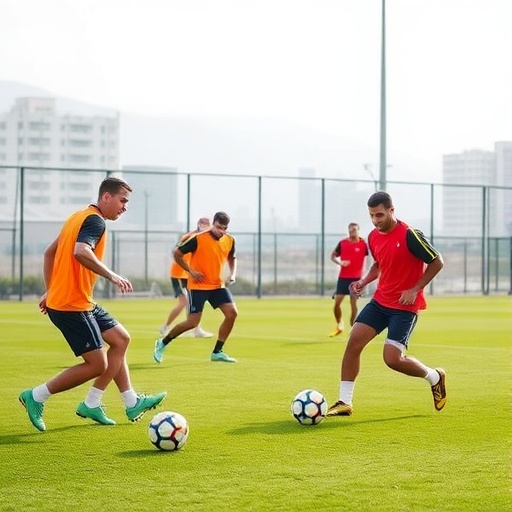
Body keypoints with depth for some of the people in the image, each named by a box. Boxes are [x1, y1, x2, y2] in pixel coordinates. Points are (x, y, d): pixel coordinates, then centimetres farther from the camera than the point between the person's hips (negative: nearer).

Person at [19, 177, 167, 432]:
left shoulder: (79, 217, 16)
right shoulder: (95, 221, -13)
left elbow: (49, 252, 20)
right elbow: (80, 252, -33)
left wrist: (50, 291, 21)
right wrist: (112, 276, -29)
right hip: (72, 306, -11)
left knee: (121, 339, 15)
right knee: (97, 364, -6)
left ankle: (132, 403, 16)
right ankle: (36, 397, 1)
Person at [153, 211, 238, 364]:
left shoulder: (229, 240, 0)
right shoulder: (198, 239, -17)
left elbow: (232, 257, 21)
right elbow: (177, 253, -8)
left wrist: (233, 274, 3)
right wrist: (191, 271, -15)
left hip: (217, 285, 6)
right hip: (198, 286, -6)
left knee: (232, 313, -11)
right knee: (192, 322, -9)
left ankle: (217, 352, 2)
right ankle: (162, 343, 14)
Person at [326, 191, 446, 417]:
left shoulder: (409, 235, -17)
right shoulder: (373, 237, 5)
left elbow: (437, 262, -12)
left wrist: (414, 289, -16)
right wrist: (364, 281, 5)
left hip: (405, 306, -7)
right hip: (380, 301, 7)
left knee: (392, 359, -12)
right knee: (353, 342, -7)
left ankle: (435, 377, 17)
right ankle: (345, 402, 0)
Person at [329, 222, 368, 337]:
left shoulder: (363, 244, -4)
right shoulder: (342, 243, 4)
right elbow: (333, 256, 14)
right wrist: (340, 262, -8)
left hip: (356, 278, -3)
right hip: (343, 277, 3)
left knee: (353, 303, -3)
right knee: (336, 302, -1)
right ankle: (339, 325, 20)